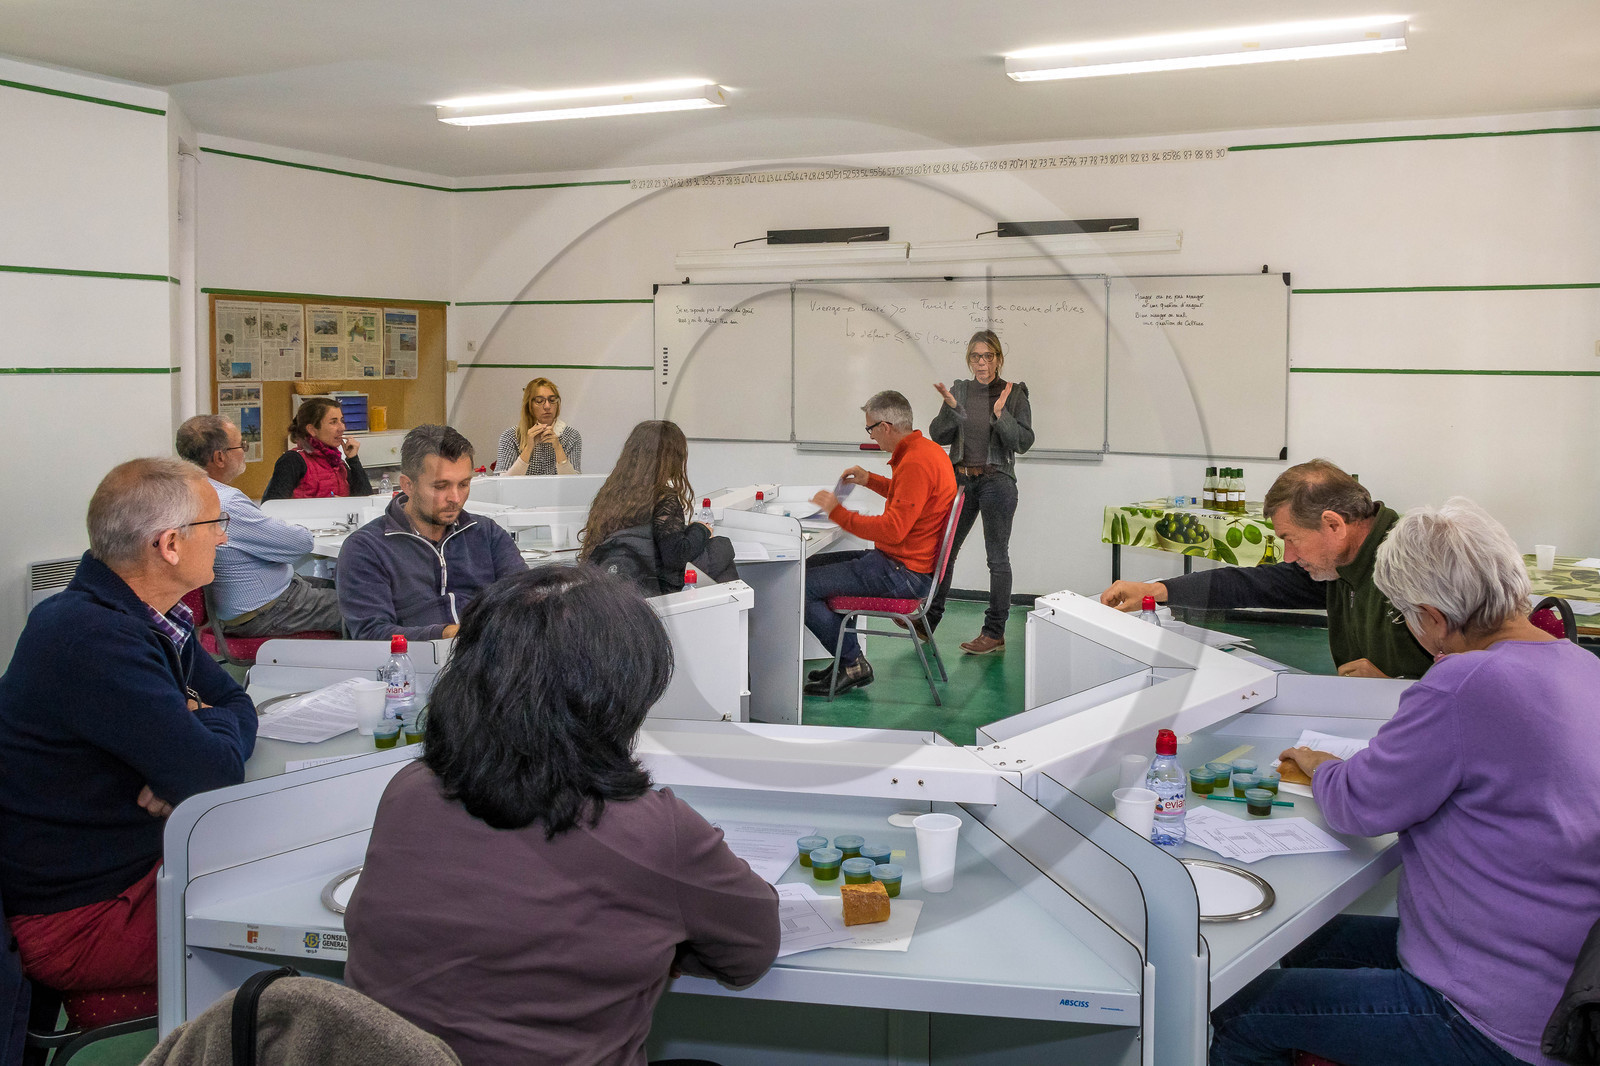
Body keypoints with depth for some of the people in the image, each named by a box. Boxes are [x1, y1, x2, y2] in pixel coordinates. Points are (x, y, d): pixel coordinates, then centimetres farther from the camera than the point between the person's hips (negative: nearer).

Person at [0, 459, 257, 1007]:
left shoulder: (152, 615, 4)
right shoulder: (93, 641, -29)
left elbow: (237, 702, 9)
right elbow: (216, 772, -30)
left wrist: (186, 763, -14)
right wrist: (211, 723, -6)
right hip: (77, 918, -9)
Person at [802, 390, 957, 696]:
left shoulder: (916, 463, -24)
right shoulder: (926, 449, 9)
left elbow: (892, 530, -28)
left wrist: (837, 511, -20)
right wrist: (869, 480, 19)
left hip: (902, 573, -11)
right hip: (905, 562, 11)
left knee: (802, 586, -11)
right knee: (812, 565, 20)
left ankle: (854, 665, 1)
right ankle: (846, 659, 20)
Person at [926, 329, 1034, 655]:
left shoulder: (1014, 393, -3)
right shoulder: (959, 390, 6)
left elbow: (1024, 442, -9)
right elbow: (938, 436, 2)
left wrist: (1001, 414, -22)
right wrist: (950, 408, -14)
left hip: (996, 480, -4)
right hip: (961, 479, 4)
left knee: (997, 557, 0)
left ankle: (994, 633, 6)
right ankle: (928, 619, 21)